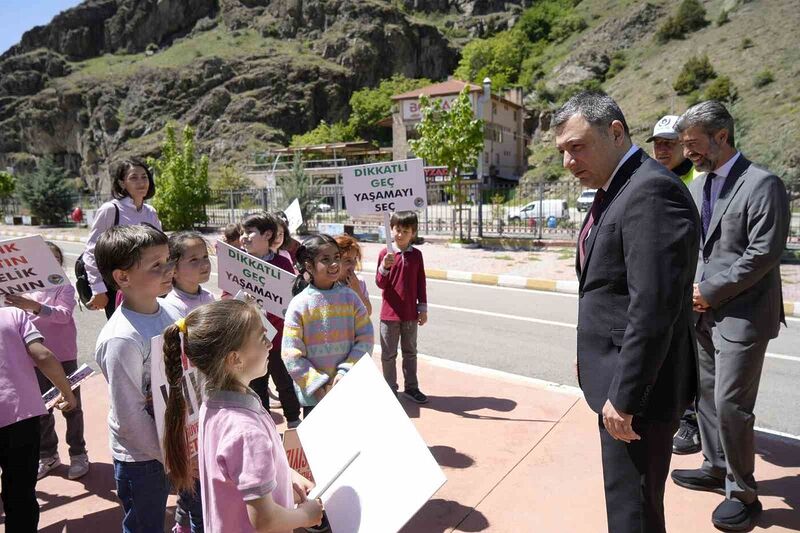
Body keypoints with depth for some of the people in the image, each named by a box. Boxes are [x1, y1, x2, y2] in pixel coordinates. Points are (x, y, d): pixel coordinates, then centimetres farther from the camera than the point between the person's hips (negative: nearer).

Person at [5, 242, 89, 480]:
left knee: (71, 407, 7)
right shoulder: (27, 291, 5)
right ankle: (47, 455, 30)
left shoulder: (64, 288, -7)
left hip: (64, 358, -4)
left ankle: (78, 454, 20)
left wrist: (34, 307, -38)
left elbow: (63, 315, -24)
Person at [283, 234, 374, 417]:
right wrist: (318, 385, -13)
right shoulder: (299, 304, -10)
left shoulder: (349, 297, -3)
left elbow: (365, 339, -3)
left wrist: (346, 372, -13)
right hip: (314, 394, -2)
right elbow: (291, 355, -10)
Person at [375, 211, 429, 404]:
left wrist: (423, 309, 4)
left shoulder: (416, 255, 0)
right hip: (389, 313, -2)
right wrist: (384, 267, -26)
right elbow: (380, 284, -7)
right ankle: (390, 389, 21)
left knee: (410, 352, 14)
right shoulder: (385, 254, -6)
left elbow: (421, 283, 5)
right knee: (388, 354, 8)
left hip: (410, 314, 2)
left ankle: (411, 387, 26)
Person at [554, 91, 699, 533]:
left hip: (638, 385, -9)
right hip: (617, 371, 9)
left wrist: (624, 397, -21)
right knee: (626, 495, 24)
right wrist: (590, 355, 16)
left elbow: (654, 308, -26)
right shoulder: (613, 191, 11)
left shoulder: (652, 191, -21)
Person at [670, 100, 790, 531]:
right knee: (706, 395, 17)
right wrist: (690, 288, 1)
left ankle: (743, 493, 16)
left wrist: (710, 292, -15)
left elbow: (764, 254, -17)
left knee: (730, 404, -3)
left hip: (741, 315, -7)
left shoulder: (762, 185, -12)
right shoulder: (696, 186, 10)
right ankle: (715, 468, 35)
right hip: (703, 312, 7)